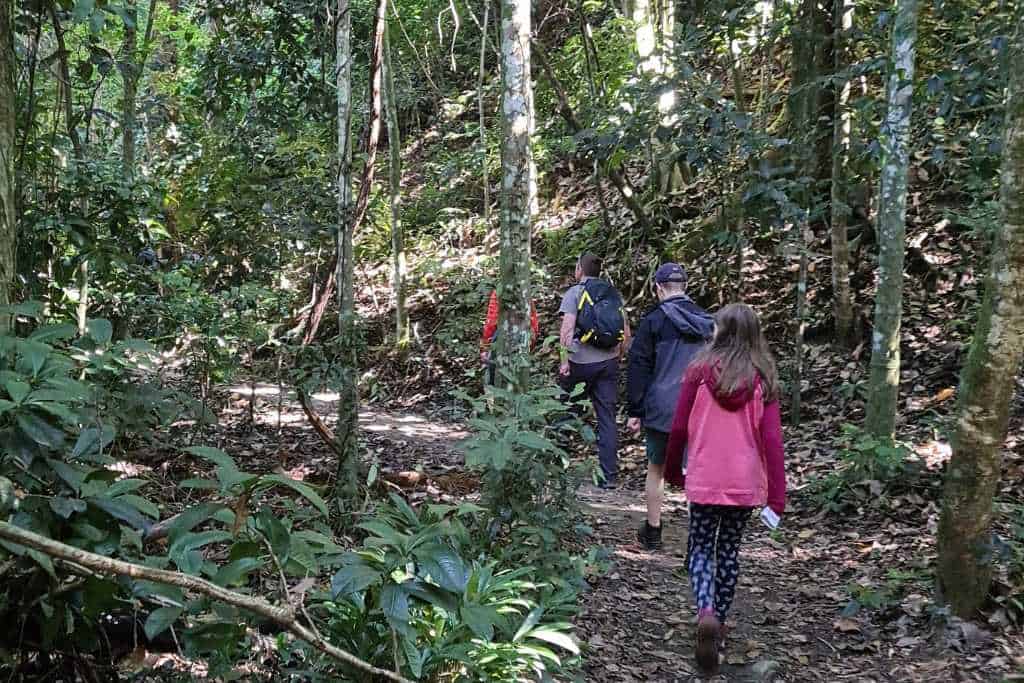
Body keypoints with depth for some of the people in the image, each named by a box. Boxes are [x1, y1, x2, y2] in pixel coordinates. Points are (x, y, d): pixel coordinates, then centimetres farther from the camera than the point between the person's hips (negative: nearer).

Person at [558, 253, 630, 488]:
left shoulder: (575, 292, -3)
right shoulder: (613, 294, 12)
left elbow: (567, 329, -13)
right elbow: (626, 333, 12)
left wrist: (564, 361, -12)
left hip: (581, 362, -4)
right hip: (609, 363, 4)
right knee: (607, 418, 4)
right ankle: (609, 475, 4)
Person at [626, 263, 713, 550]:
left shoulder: (654, 320, -6)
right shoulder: (706, 321, 7)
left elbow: (638, 367, -6)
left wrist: (635, 411, -1)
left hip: (661, 410, -2)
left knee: (656, 468, 14)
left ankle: (652, 532, 23)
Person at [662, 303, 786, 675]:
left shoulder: (700, 370, -6)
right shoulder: (763, 378, -2)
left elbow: (678, 428, -2)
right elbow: (772, 439, -6)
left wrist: (673, 471, 13)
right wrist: (777, 494, -2)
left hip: (704, 479, -2)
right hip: (746, 482, 2)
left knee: (700, 549, 10)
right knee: (729, 550, 17)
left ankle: (706, 613, -14)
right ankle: (719, 622, 24)